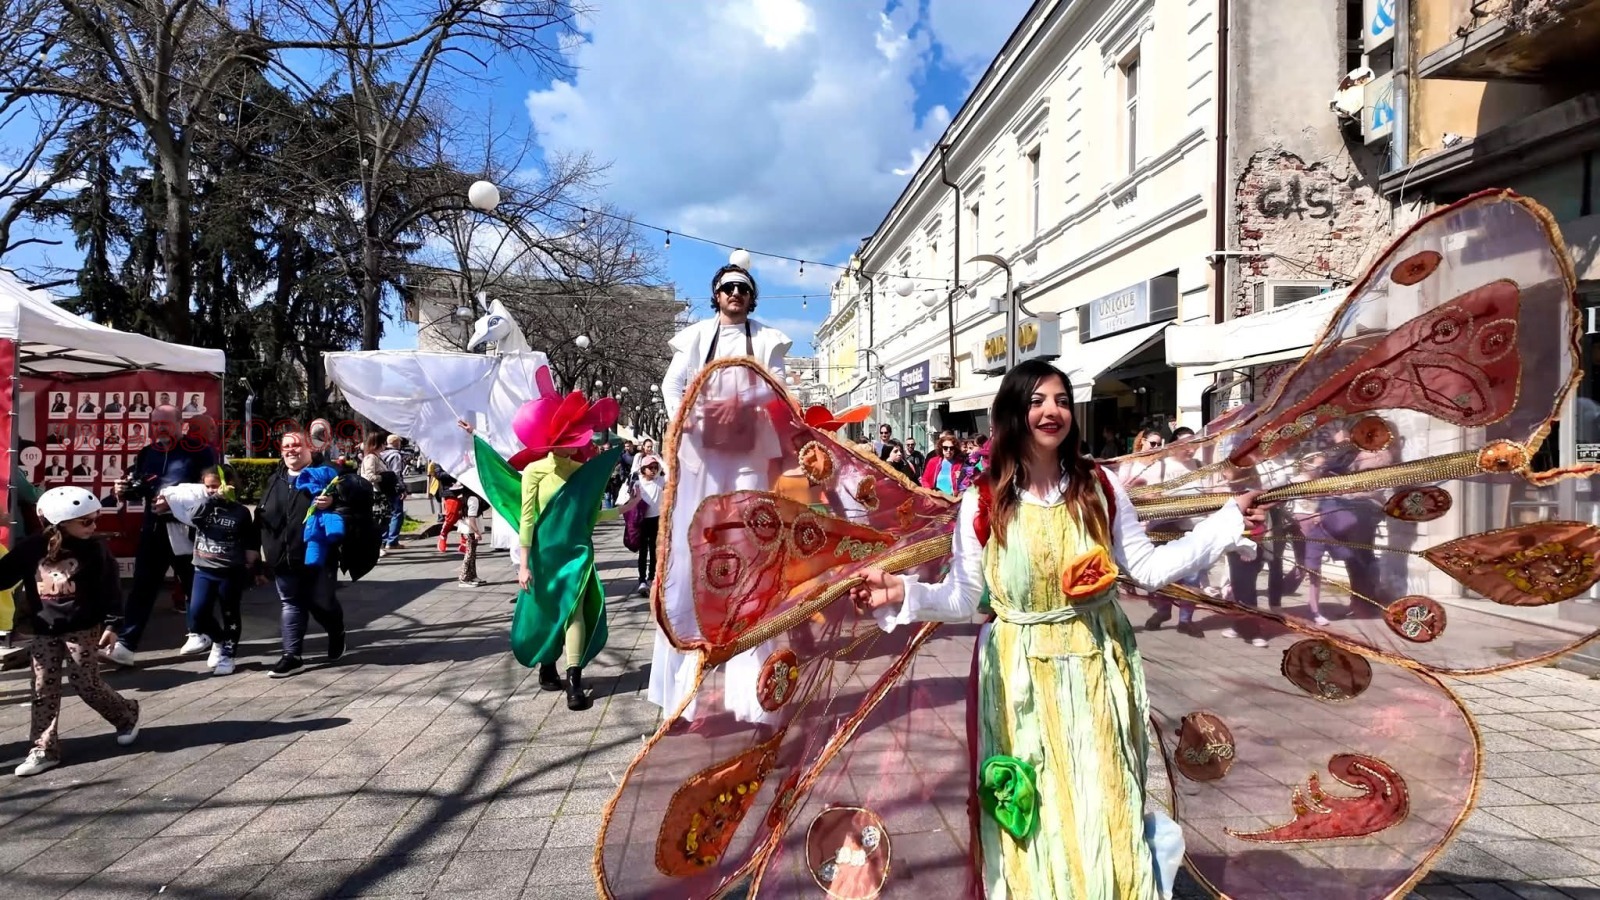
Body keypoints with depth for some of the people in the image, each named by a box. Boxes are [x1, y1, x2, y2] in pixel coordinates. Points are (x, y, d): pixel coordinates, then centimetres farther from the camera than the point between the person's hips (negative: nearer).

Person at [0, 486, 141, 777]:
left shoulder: (95, 549, -8)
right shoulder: (33, 547, -4)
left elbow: (110, 589, -5)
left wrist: (111, 624, -6)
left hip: (81, 629, -3)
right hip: (43, 631, 3)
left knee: (87, 684, 0)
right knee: (44, 689, 6)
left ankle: (127, 715, 25)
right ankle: (45, 750, 13)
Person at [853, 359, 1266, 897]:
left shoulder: (1100, 488, -1)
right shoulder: (982, 503, -8)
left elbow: (1147, 569, 2)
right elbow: (963, 599, -5)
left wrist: (1228, 521, -3)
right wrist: (901, 593, -23)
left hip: (1098, 669, 2)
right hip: (1023, 676, -2)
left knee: (1104, 811, 12)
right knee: (1038, 819, 9)